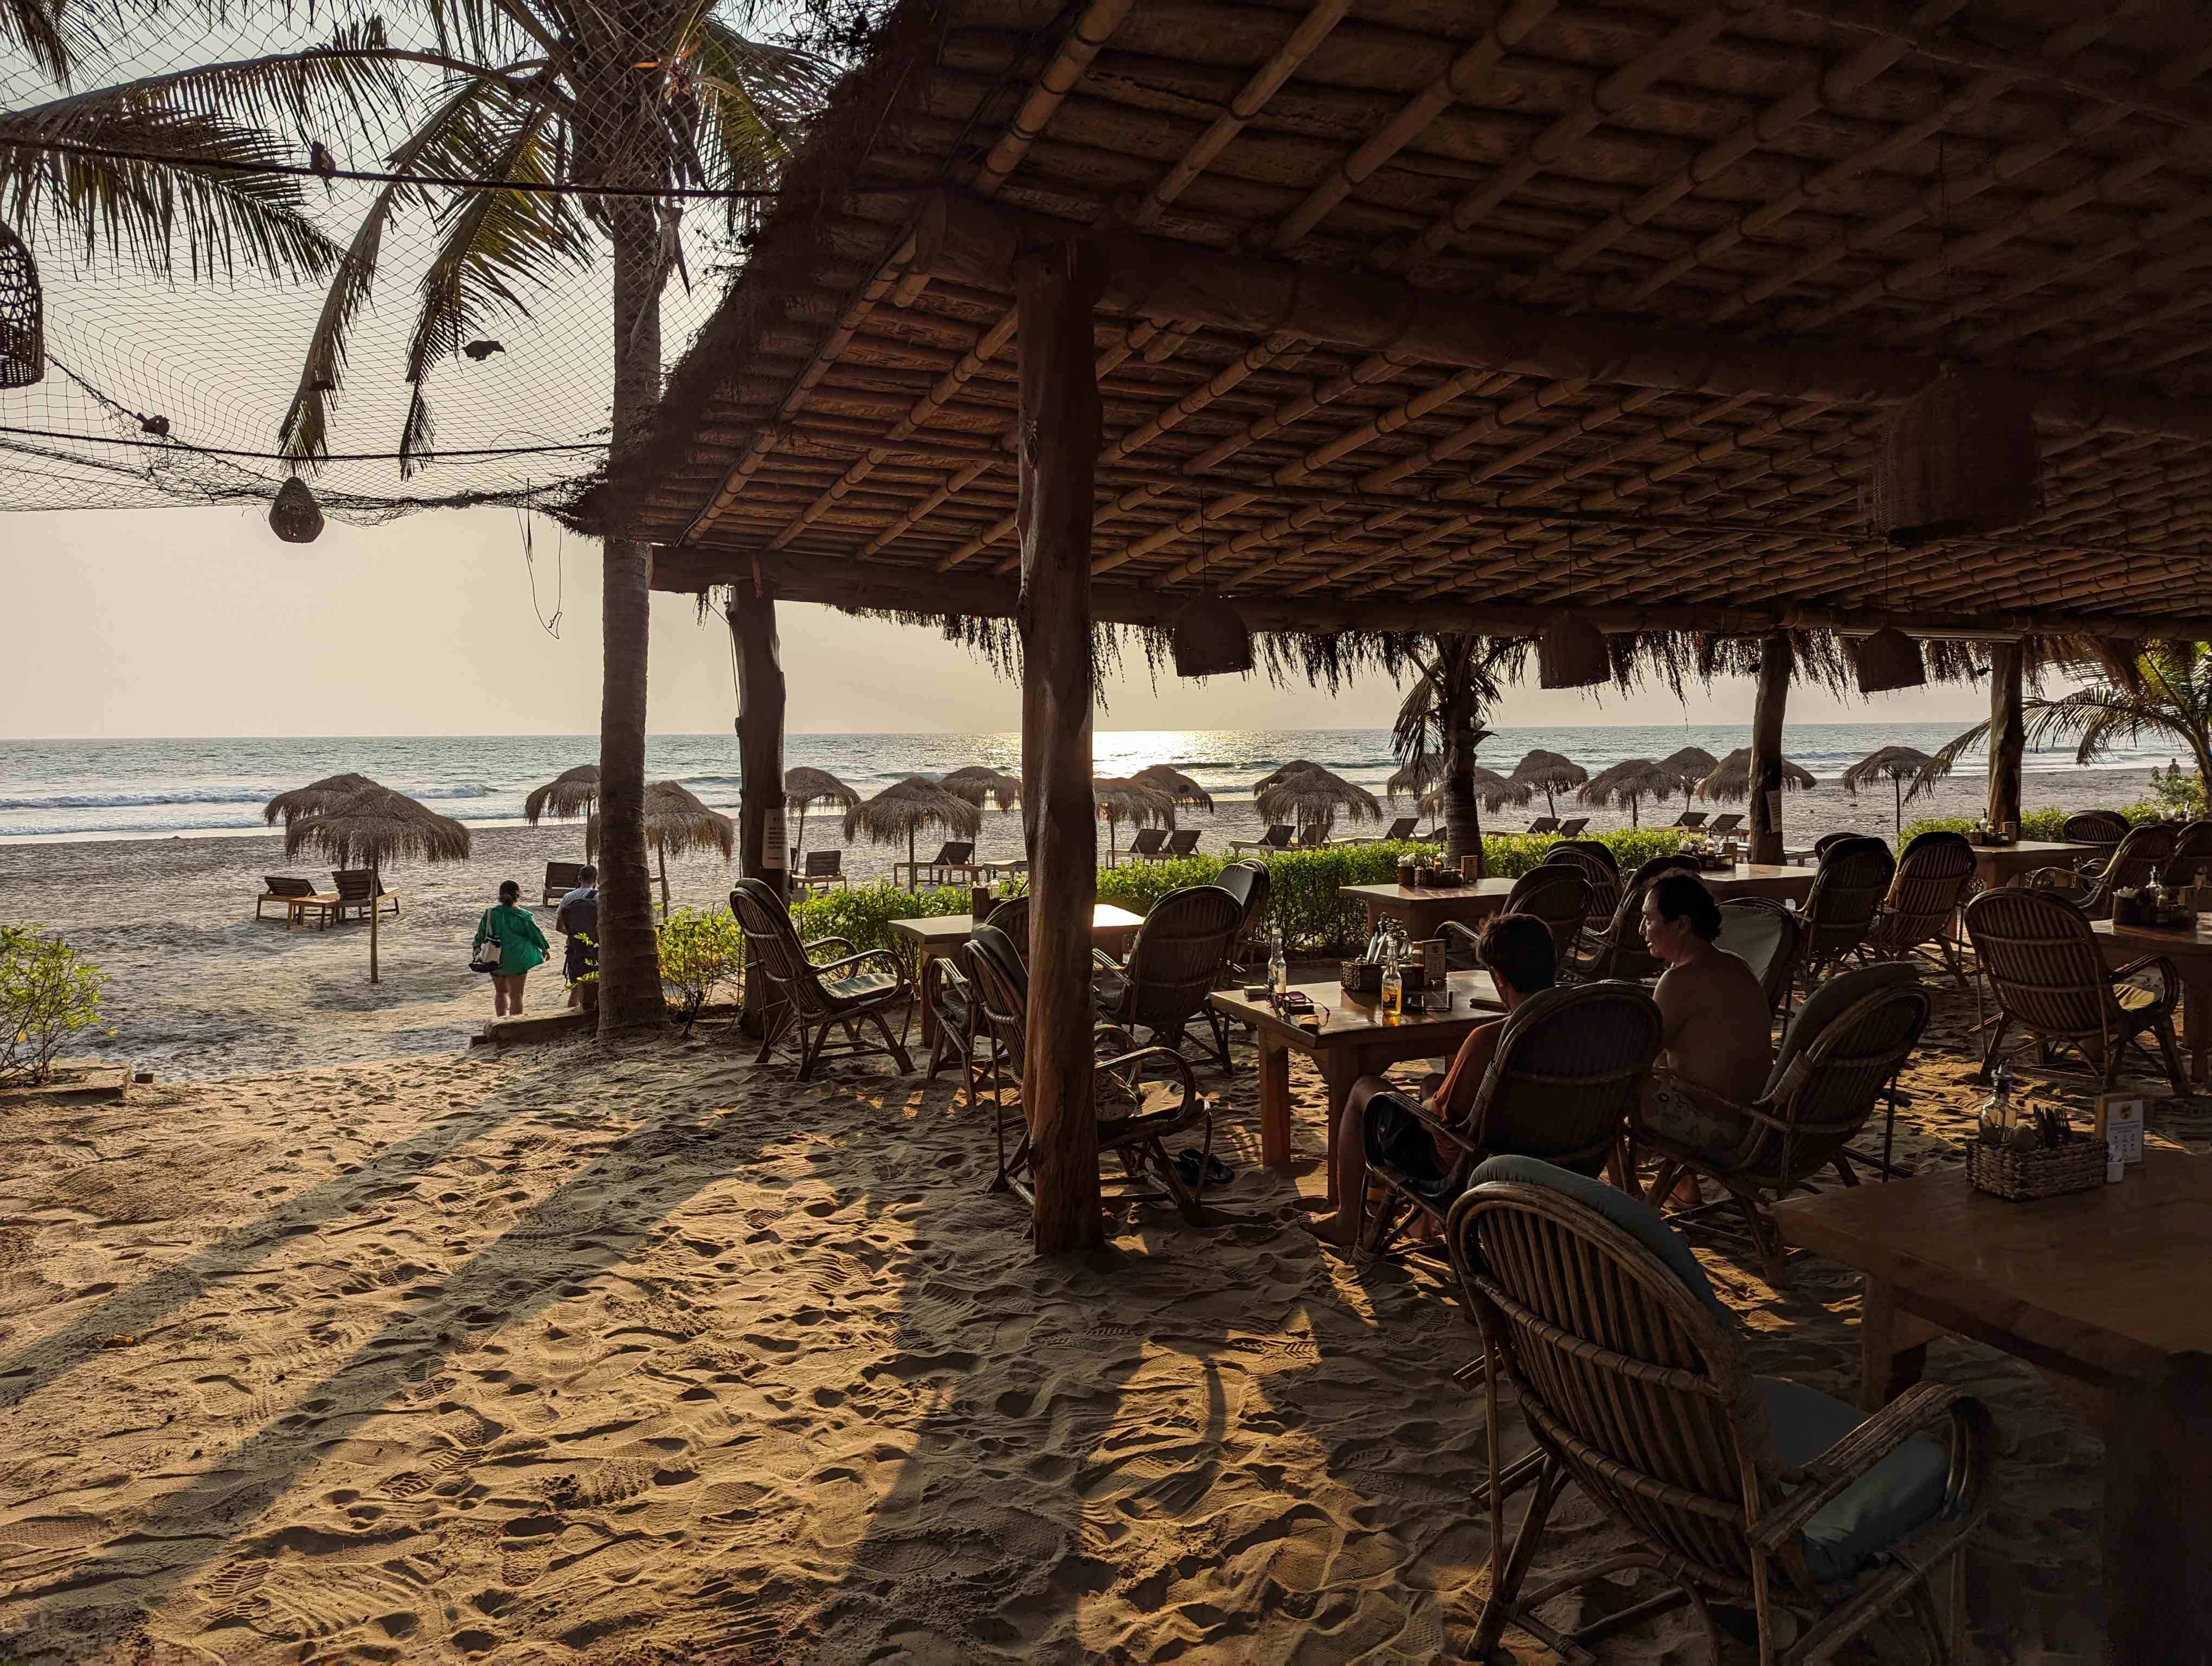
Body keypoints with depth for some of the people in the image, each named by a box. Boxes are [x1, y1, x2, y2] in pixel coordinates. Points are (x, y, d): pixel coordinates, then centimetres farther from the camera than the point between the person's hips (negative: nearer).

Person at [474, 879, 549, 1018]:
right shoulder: (524, 917, -16)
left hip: (495, 960, 3)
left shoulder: (490, 914, -7)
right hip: (517, 961, -3)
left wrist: (477, 947, 25)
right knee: (516, 994, 7)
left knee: (501, 992, 21)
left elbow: (481, 935, 4)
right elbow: (536, 934, -3)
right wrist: (545, 949, 15)